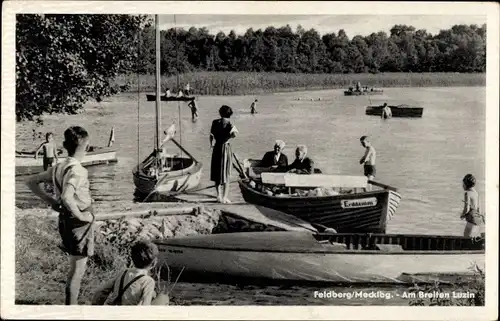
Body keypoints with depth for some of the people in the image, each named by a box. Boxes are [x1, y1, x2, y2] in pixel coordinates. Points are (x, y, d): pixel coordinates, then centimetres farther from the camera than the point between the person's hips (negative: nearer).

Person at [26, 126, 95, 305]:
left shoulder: (59, 168, 3)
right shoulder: (77, 170, -22)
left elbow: (32, 182, 12)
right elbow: (67, 197, -38)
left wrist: (50, 201, 11)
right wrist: (80, 215, -24)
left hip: (65, 221, 9)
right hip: (79, 223, -9)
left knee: (76, 267, 21)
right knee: (78, 270, 2)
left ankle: (72, 304, 30)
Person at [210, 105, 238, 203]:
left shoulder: (215, 122, 1)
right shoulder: (229, 124, -9)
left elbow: (211, 135, 8)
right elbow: (234, 133, -26)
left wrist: (211, 144, 26)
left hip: (216, 148, 3)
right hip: (226, 148, -3)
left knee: (217, 172, 14)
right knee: (226, 173, 5)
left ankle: (219, 195, 12)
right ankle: (224, 197, 4)